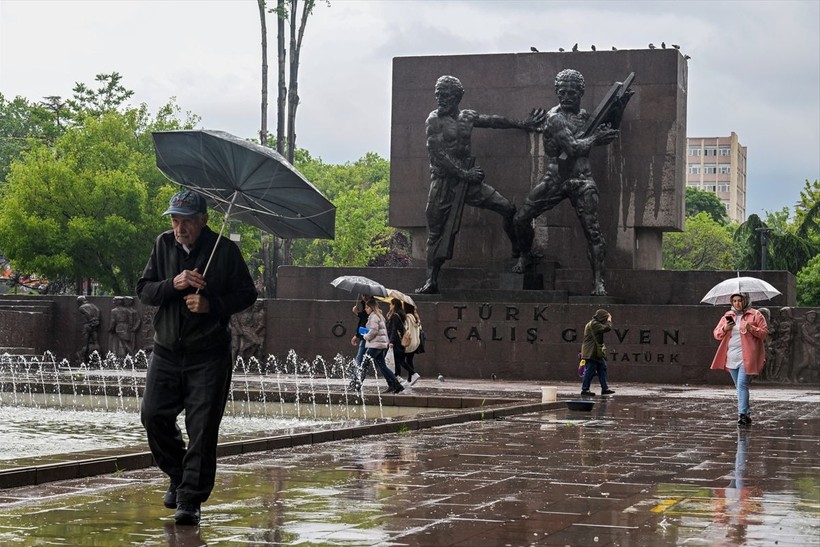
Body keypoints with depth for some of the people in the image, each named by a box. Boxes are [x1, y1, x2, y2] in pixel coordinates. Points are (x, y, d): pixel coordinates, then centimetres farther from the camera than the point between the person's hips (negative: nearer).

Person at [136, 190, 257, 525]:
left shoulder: (225, 250, -5)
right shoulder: (164, 244, 5)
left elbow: (247, 294, -1)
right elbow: (144, 291, 3)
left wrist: (211, 305, -16)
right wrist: (173, 284, -16)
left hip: (208, 356, -4)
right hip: (166, 351, 4)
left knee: (202, 429, -7)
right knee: (153, 415, -1)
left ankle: (190, 500, 0)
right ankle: (178, 476, 23)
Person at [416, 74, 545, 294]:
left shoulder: (467, 117, 9)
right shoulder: (434, 120, -7)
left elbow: (493, 121, 24)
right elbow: (438, 154, -14)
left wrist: (522, 125, 32)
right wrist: (464, 173, -17)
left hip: (467, 179, 5)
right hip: (444, 182, -5)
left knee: (507, 208, -3)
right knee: (437, 232, -3)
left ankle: (519, 252, 13)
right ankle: (431, 281, 1)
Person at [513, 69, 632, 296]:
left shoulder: (584, 115, 11)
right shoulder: (555, 117, -9)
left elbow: (608, 133, 20)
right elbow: (573, 148, -19)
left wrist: (618, 109, 11)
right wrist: (595, 138, -8)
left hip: (581, 181, 2)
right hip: (554, 179, -2)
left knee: (593, 231, -12)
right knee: (521, 218, -3)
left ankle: (598, 281, -11)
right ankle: (525, 256, 24)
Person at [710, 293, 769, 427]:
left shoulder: (755, 315, 1)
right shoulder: (727, 316, 14)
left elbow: (764, 333, -3)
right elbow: (716, 334, 12)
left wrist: (751, 328, -18)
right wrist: (724, 329, -9)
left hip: (747, 358, -5)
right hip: (731, 359, 5)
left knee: (742, 385, -16)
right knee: (739, 387, 11)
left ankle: (742, 414, -16)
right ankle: (747, 414, 20)